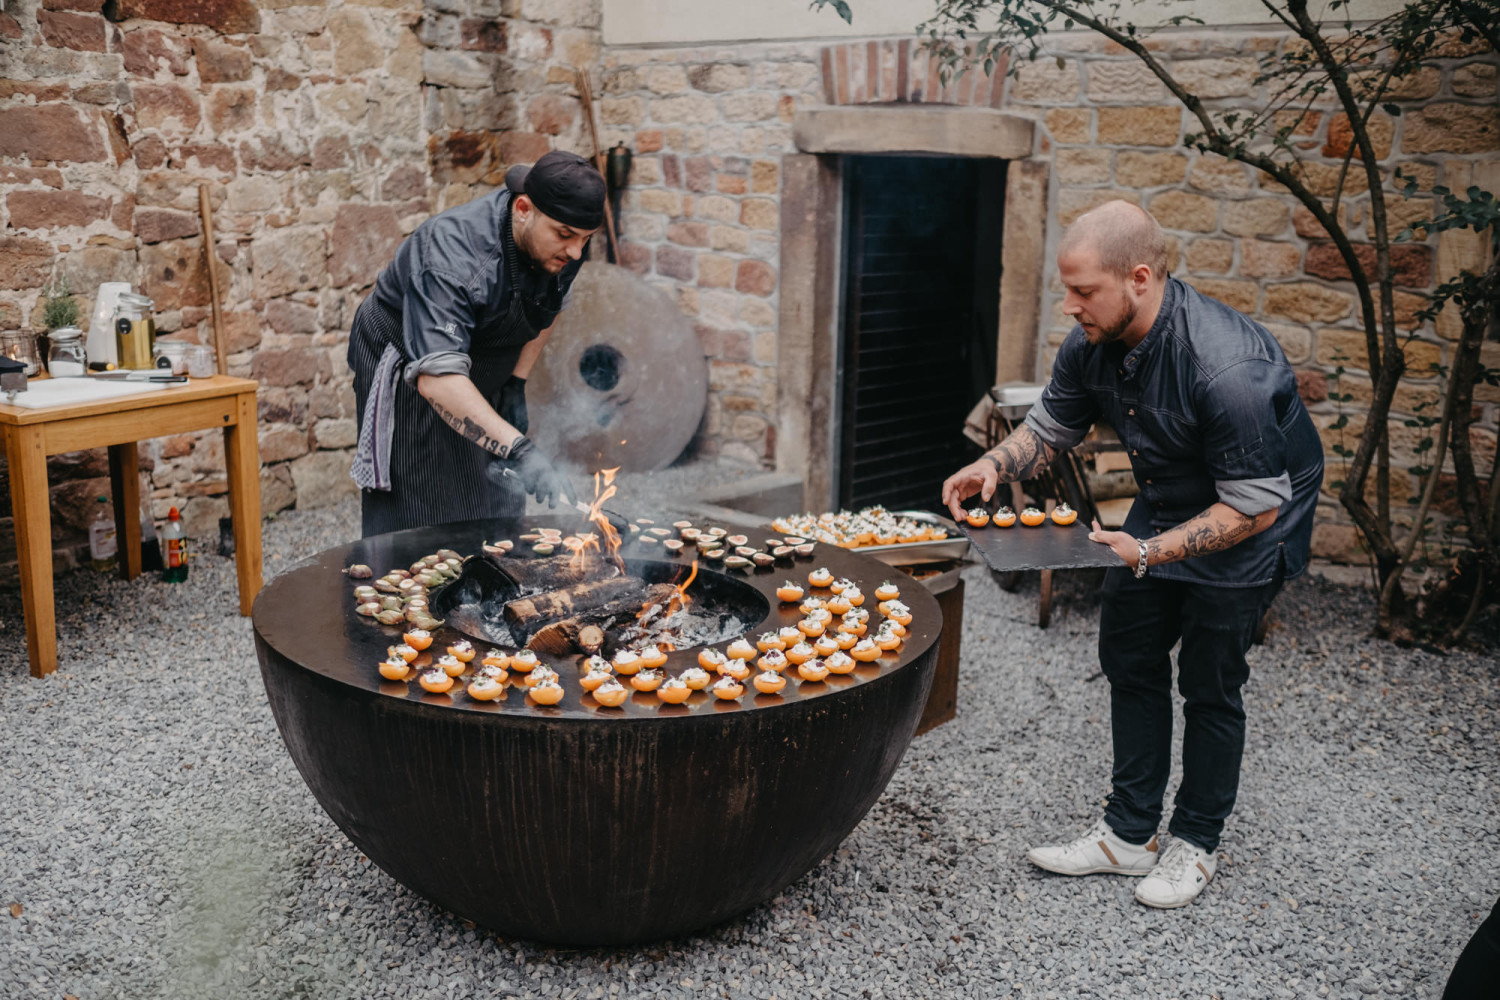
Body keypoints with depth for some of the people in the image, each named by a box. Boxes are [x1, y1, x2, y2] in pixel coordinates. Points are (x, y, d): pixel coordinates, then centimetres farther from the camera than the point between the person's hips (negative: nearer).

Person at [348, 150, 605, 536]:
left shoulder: (563, 247, -15)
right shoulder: (453, 254, -38)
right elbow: (436, 377, -48)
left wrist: (517, 384, -2)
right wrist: (517, 447, -56)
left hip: (485, 377, 6)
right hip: (407, 374, -6)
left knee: (499, 513, 5)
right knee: (413, 526, -7)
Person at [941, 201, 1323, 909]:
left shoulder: (1226, 367, -37)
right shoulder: (1093, 344, -14)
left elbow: (1256, 506, -30)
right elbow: (1049, 425, 2)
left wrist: (1150, 553, -36)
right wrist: (993, 466, -18)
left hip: (1250, 522, -7)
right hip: (1167, 503, 8)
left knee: (1209, 683, 0)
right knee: (1129, 657, 9)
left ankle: (1194, 844, 21)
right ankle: (1129, 832, 22)